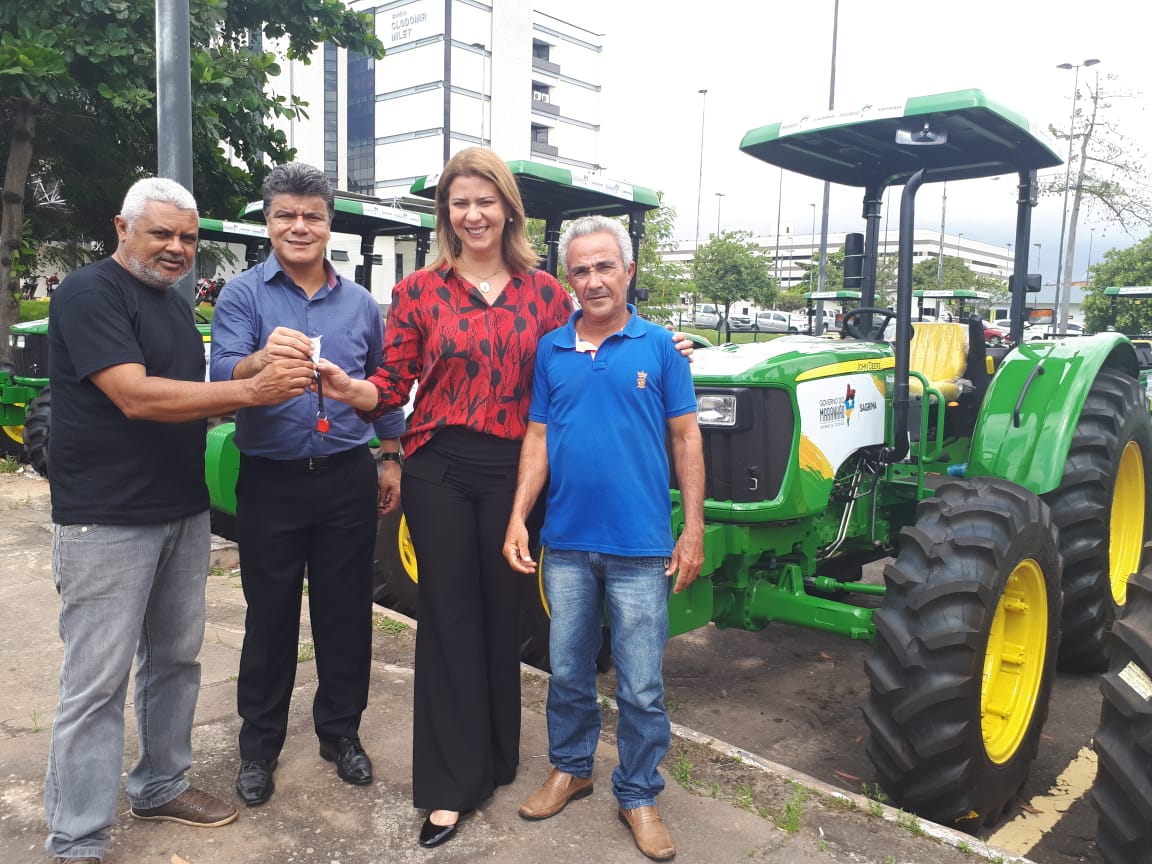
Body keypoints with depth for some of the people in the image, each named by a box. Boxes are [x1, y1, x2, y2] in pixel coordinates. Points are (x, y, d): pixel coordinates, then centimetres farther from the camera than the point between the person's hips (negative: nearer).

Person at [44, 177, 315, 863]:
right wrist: (250, 390, -25)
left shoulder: (177, 304, 15)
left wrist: (263, 378, 3)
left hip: (185, 512, 8)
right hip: (107, 520, -8)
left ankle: (161, 786, 32)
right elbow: (136, 396, -22)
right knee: (98, 682, -2)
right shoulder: (90, 293, -10)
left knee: (175, 660, 15)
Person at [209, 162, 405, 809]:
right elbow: (222, 374, -17)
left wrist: (392, 461, 12)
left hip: (348, 479, 2)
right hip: (272, 482, -2)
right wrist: (262, 359, -38)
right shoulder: (243, 294, -2)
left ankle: (341, 731, 29)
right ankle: (260, 744, 27)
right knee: (270, 616, 9)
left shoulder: (360, 302, 8)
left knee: (347, 611, 10)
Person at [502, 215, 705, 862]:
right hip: (567, 543, 3)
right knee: (568, 672, 17)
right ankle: (571, 768, 38)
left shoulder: (658, 346, -2)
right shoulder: (551, 350, 6)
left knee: (641, 687, 7)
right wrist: (518, 518, -1)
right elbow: (538, 439, 7)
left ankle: (639, 795, 26)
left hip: (640, 547, -3)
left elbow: (686, 437, -1)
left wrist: (694, 529, -5)